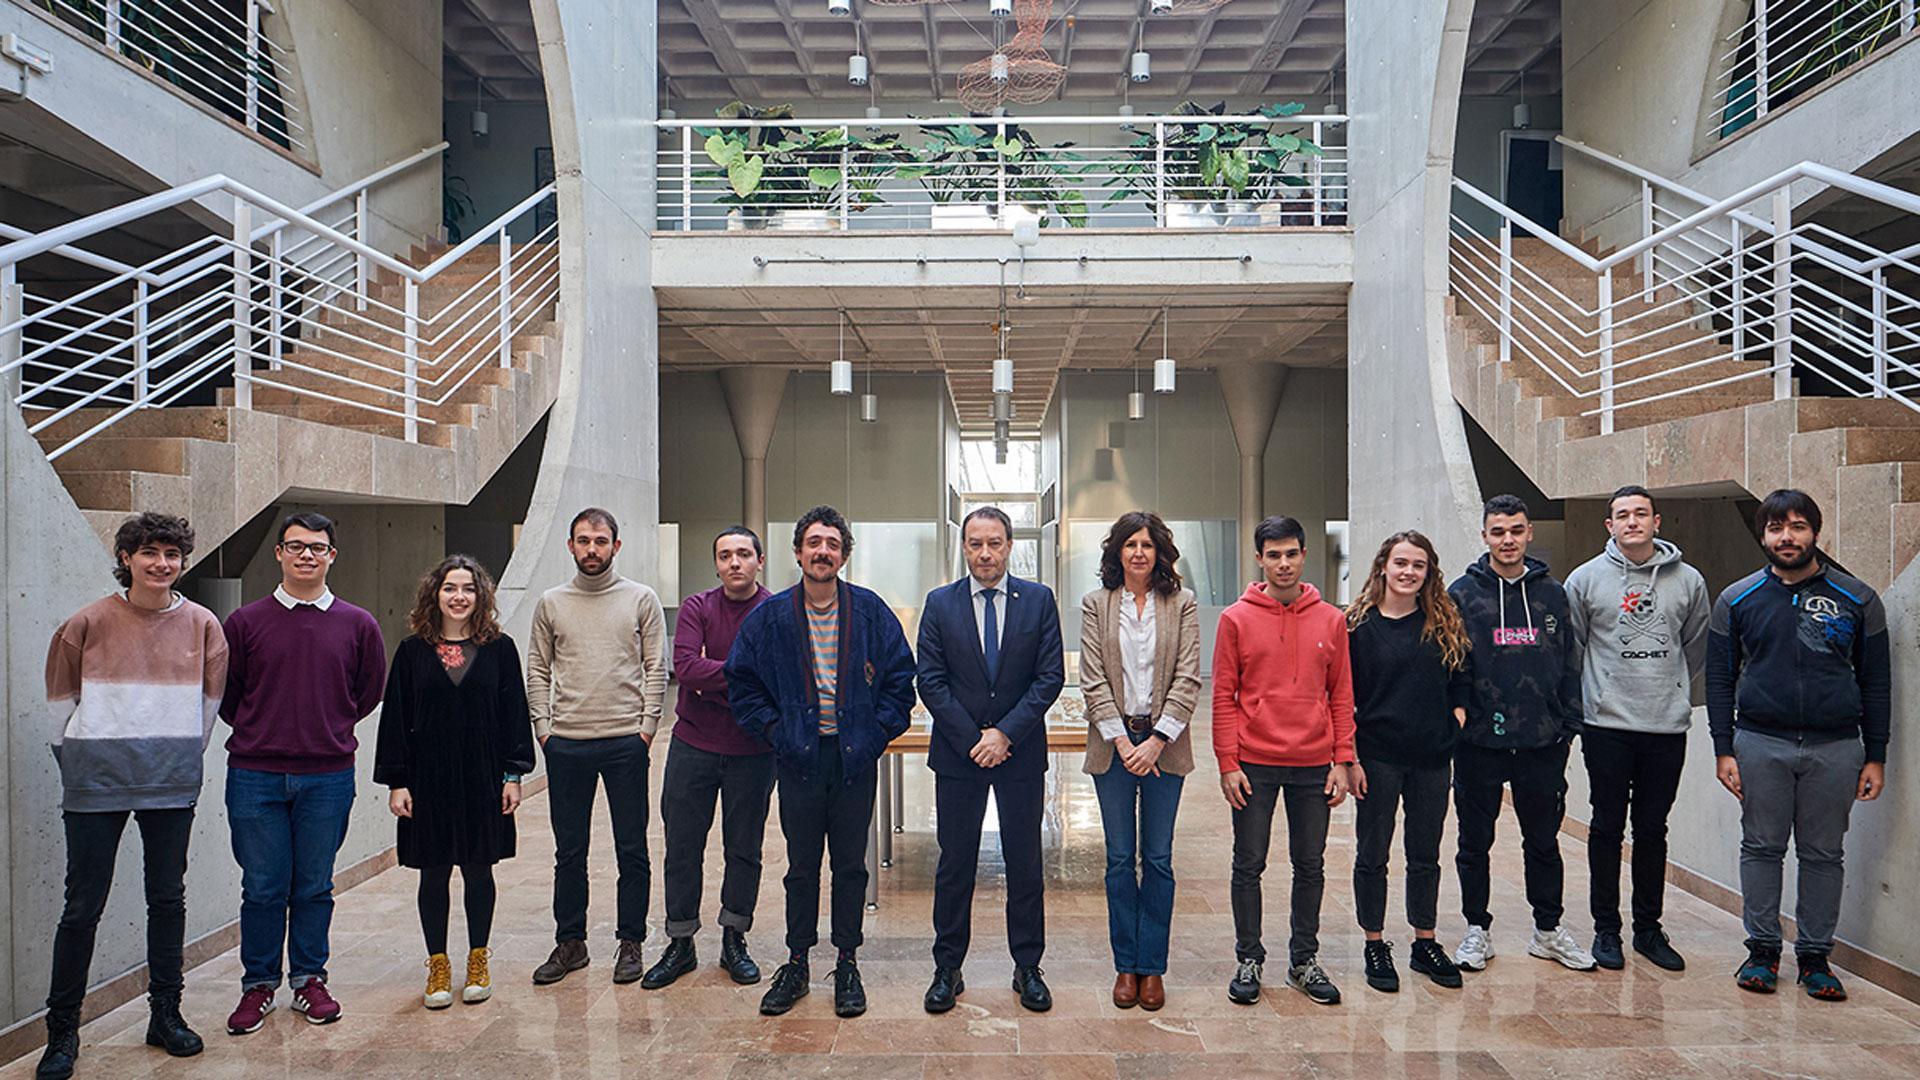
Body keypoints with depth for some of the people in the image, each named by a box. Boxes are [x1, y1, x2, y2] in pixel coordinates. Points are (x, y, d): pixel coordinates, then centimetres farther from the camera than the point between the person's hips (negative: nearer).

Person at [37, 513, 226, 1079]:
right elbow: (61, 700, 7)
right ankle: (61, 1032, 17)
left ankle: (165, 1015, 24)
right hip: (97, 784, -2)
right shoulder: (88, 623, -3)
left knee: (168, 900, 10)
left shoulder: (202, 624, 2)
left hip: (172, 784, 2)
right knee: (83, 906, 2)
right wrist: (79, 764, 7)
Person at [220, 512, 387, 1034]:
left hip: (328, 776, 1)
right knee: (262, 888, 6)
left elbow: (370, 691, 14)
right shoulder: (245, 622, 0)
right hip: (255, 775, 0)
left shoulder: (358, 625, 2)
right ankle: (259, 985, 22)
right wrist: (259, 733, 10)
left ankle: (309, 980, 24)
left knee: (315, 887, 10)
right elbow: (224, 693, 9)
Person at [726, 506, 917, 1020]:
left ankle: (847, 965, 22)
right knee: (801, 867, 10)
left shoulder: (871, 612, 0)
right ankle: (796, 964, 24)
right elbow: (742, 682, 7)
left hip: (856, 759, 0)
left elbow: (901, 678, 4)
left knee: (851, 865, 9)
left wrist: (878, 732, -4)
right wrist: (774, 731, -2)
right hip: (799, 758, 0)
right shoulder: (770, 617, 1)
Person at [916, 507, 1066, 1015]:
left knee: (1025, 864, 8)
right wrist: (973, 739, -10)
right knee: (955, 864, 7)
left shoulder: (1038, 600, 0)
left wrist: (1005, 733, -12)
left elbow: (1051, 676, -4)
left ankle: (1028, 969, 21)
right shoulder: (940, 604, 1)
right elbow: (931, 681, -2)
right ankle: (947, 970, 19)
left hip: (1021, 752, 0)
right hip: (957, 754, 0)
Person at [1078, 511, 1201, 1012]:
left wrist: (1156, 740, -12)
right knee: (1120, 858, 6)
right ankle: (1125, 965, 17)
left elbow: (1187, 679, -3)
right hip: (1113, 742, 0)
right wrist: (1121, 740, -10)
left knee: (1158, 858, 5)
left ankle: (1152, 967, 16)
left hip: (1163, 743, 0)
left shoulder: (1182, 604, 2)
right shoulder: (1096, 604, 3)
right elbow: (1093, 680, -2)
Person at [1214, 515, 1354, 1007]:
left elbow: (1342, 695, 7)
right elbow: (1223, 696, -2)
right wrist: (1228, 764, -7)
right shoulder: (1236, 618, -2)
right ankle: (1248, 960, 19)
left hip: (1313, 765, 2)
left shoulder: (1331, 620, 4)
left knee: (1310, 865, 11)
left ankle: (1304, 961, 24)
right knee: (1249, 865, 6)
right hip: (1254, 763, -2)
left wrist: (1342, 760, 1)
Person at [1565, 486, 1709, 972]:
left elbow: (1696, 649, 16)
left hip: (1667, 726, 2)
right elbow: (1571, 646, 7)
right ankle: (1606, 928, 15)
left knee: (1653, 830, 10)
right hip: (1607, 725, -2)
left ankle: (1648, 928, 22)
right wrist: (1591, 695, 8)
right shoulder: (1585, 578, -1)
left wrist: (1671, 691, 15)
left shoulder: (1688, 581, 4)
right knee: (1607, 828, 4)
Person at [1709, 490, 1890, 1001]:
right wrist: (1724, 750, -2)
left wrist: (1875, 757, 2)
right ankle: (1762, 949, 17)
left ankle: (1815, 956, 18)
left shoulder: (1857, 600, 4)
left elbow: (1876, 682, 6)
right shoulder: (1736, 600, 3)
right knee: (1761, 848, 6)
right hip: (1760, 744, 0)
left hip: (1835, 748, 0)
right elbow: (1719, 679, 4)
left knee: (1824, 854, 7)